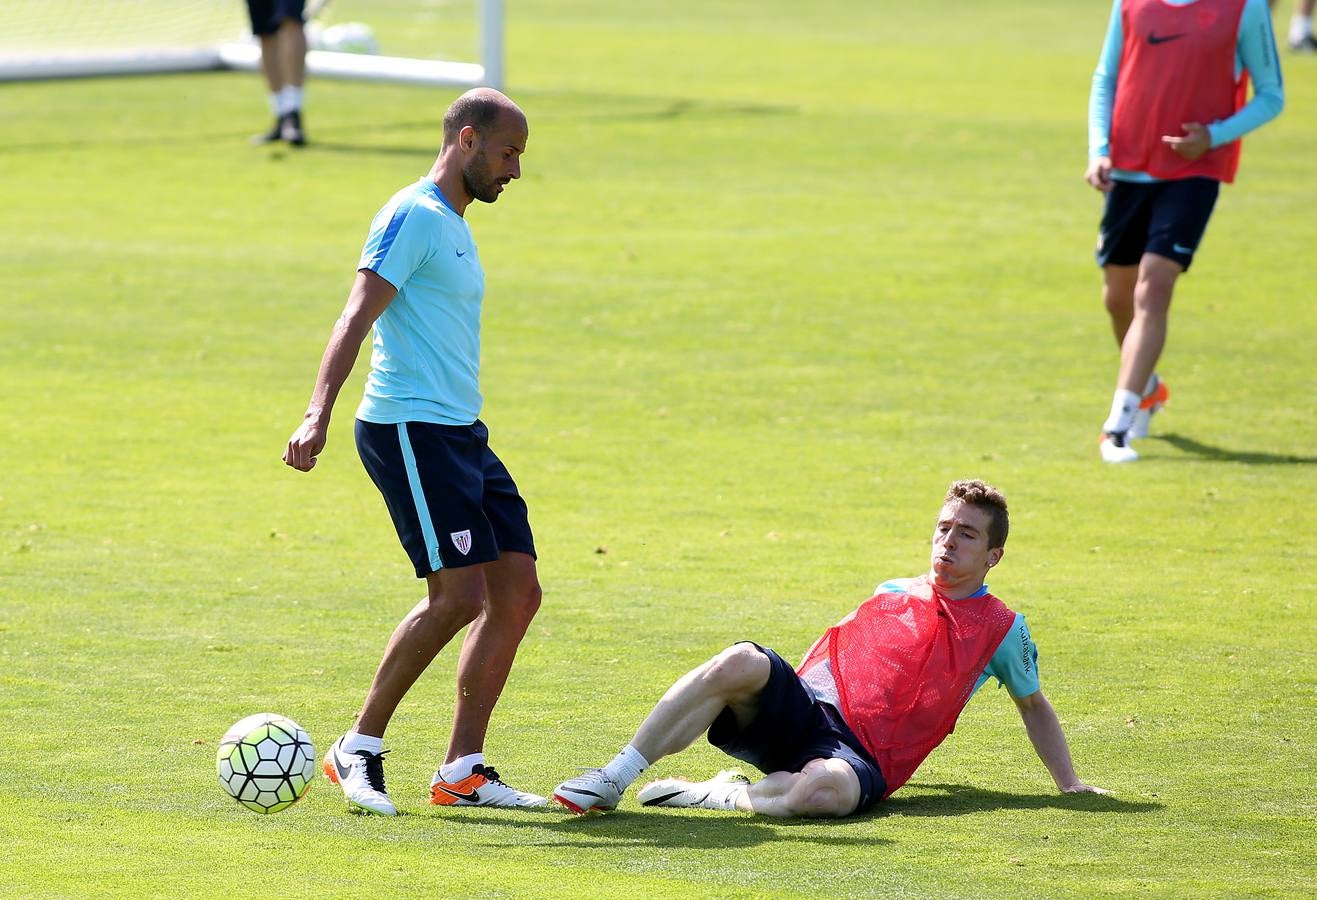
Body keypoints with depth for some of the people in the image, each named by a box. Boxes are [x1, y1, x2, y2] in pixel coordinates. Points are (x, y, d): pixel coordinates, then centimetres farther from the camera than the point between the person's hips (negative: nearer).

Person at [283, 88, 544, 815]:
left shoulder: (454, 227, 20)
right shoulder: (413, 217, -9)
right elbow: (357, 317, -20)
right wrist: (319, 413, -31)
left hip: (460, 434, 10)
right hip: (409, 428, -10)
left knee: (518, 592, 4)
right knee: (459, 595, -16)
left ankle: (463, 770, 7)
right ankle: (359, 748, -5)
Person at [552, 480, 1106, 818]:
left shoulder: (1001, 630, 14)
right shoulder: (893, 594, 23)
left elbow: (1034, 705, 26)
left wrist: (1068, 783, 21)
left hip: (864, 753, -3)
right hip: (805, 708, 3)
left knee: (825, 790, -44)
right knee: (743, 662, -32)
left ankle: (726, 797, -19)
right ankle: (613, 779, -30)